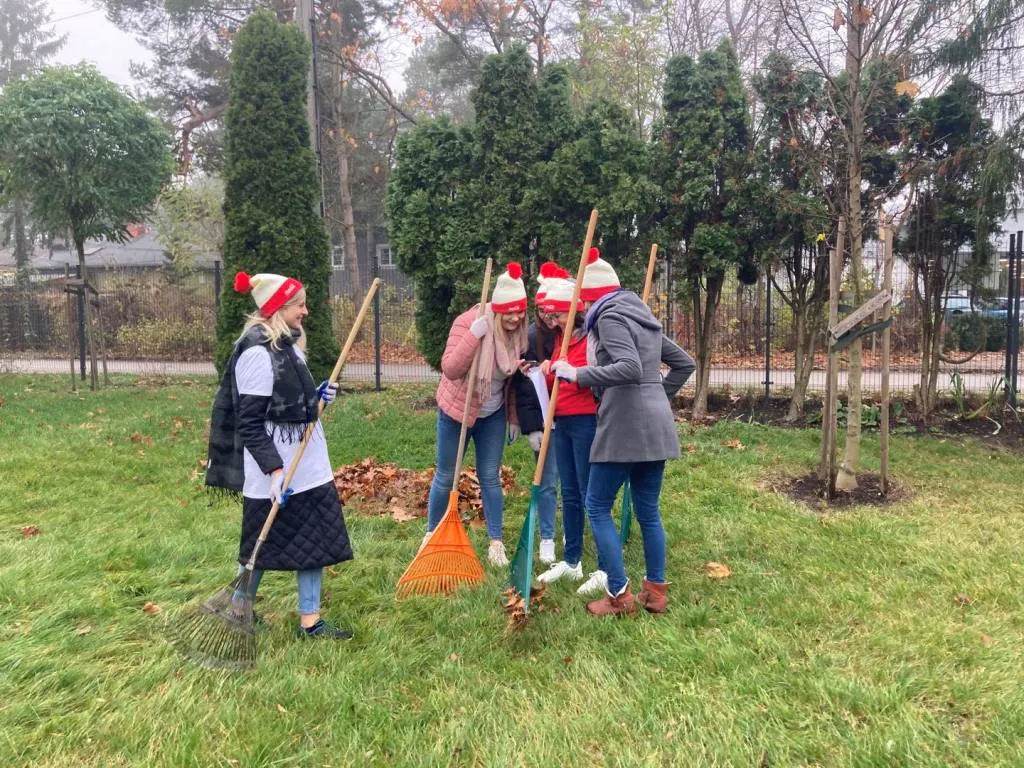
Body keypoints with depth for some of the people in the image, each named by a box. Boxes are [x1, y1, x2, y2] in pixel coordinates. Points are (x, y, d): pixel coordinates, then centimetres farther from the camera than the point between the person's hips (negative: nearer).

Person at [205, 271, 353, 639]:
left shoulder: (288, 345, 9)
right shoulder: (257, 353, -19)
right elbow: (250, 424, -20)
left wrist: (317, 397, 2)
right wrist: (275, 470, -24)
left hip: (308, 465, 9)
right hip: (274, 470, -9)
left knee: (316, 537, 11)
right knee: (261, 545, 8)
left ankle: (309, 620, 25)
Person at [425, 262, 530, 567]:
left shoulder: (518, 332, -8)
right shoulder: (469, 322, -23)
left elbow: (515, 378, 6)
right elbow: (450, 369, -30)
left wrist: (514, 417, 9)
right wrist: (474, 334, -39)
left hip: (493, 414, 3)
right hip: (457, 409, -3)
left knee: (490, 477, 6)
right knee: (445, 476, 9)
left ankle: (496, 542, 16)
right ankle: (431, 534, 28)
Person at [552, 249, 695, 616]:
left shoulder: (609, 317, -8)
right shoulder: (644, 319, 19)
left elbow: (630, 368, -24)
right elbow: (684, 363, 24)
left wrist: (578, 374, -16)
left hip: (625, 424, -9)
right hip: (654, 425, 9)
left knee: (597, 507, 3)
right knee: (648, 511, 15)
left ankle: (619, 595, 4)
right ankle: (656, 591, 22)